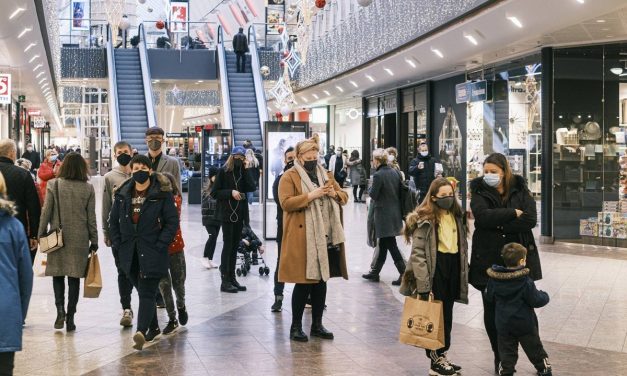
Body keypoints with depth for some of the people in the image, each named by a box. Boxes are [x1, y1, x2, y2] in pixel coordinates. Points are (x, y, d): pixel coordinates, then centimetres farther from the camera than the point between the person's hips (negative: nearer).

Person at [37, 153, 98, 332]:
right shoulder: (88, 188, -2)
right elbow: (91, 217, 1)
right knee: (74, 277, 6)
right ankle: (70, 317, 6)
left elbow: (46, 211, -3)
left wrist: (41, 234, 6)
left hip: (58, 237, 0)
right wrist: (94, 240, 8)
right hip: (80, 239, 1)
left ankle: (60, 309, -7)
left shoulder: (54, 185, -4)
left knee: (57, 274, 12)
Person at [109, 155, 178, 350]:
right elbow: (113, 220, 16)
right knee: (143, 291, 14)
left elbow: (172, 221, -6)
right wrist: (118, 243, 6)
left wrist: (160, 245, -12)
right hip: (130, 253, 5)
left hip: (152, 253, -5)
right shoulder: (123, 194, 8)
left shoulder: (162, 193, -6)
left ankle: (141, 332, -23)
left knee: (147, 293, -12)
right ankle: (153, 328, 28)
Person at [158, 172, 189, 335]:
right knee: (163, 284, 4)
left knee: (178, 282, 12)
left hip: (175, 247, 0)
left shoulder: (176, 199, -7)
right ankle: (172, 319, 17)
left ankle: (181, 306, 43)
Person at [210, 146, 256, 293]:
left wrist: (247, 169, -8)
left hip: (239, 213, 5)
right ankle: (225, 281, -5)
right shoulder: (223, 171, -1)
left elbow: (251, 187, -6)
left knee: (234, 246, 9)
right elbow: (214, 193, -4)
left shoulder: (244, 172, 10)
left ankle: (232, 278, 15)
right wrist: (230, 192, -15)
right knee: (228, 245, -7)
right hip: (227, 213, -5)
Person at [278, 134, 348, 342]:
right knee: (303, 283, -3)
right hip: (302, 239, -6)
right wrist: (312, 195, -21)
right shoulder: (289, 176, -2)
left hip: (326, 238, 6)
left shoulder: (325, 174, 16)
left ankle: (317, 325, 21)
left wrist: (333, 193, -5)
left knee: (321, 281, 10)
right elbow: (286, 202, -15)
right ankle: (296, 327, 9)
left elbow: (344, 197, 18)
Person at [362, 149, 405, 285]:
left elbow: (373, 195, -13)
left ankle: (404, 274, -7)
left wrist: (371, 186, 5)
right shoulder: (395, 172, 5)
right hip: (395, 213, 8)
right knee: (383, 244, 17)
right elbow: (400, 191, 10)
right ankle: (375, 272, 28)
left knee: (391, 245, -4)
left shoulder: (378, 175, -17)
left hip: (384, 215, -8)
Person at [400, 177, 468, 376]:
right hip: (435, 268, -7)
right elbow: (418, 254, -16)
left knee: (447, 314, 15)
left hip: (453, 268, 7)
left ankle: (442, 355, 27)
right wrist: (423, 285, -20)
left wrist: (462, 275, 14)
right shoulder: (425, 220, -13)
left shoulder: (456, 215, 9)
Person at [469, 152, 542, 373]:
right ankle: (499, 356, 22)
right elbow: (483, 216, -18)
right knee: (491, 311, 6)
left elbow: (531, 220, -11)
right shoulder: (479, 192, 1)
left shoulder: (520, 190, 3)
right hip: (489, 260, 0)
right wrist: (513, 213, -15)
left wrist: (499, 224, -14)